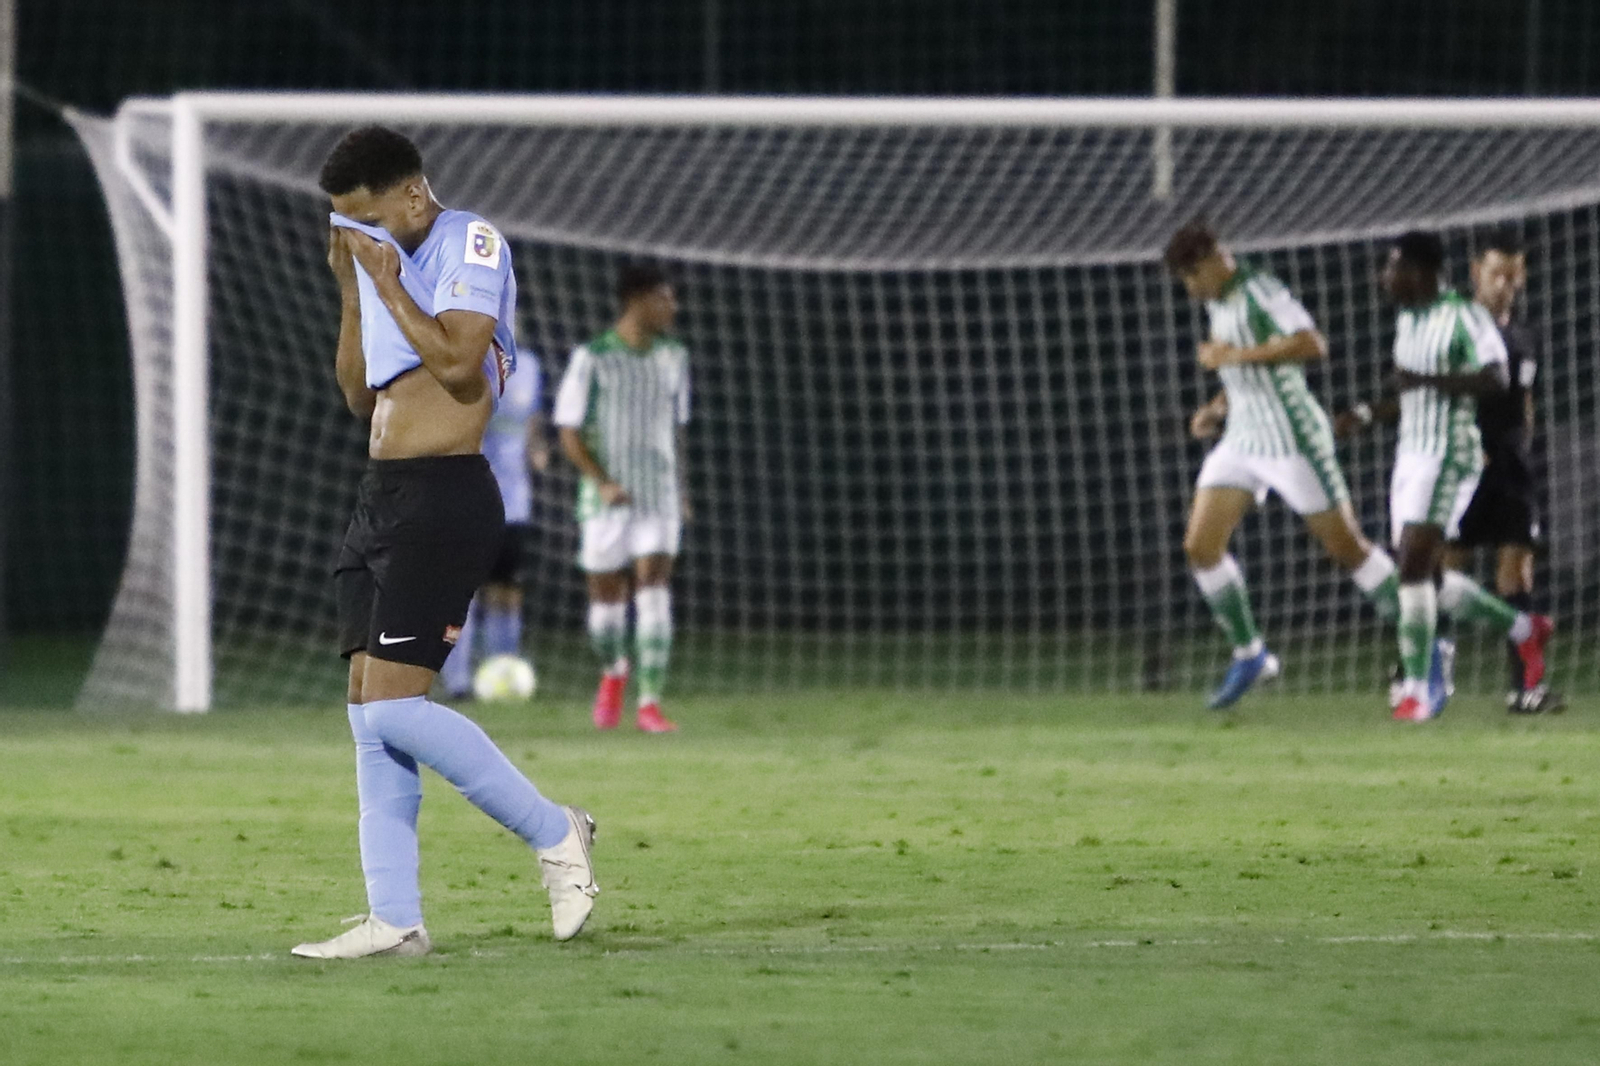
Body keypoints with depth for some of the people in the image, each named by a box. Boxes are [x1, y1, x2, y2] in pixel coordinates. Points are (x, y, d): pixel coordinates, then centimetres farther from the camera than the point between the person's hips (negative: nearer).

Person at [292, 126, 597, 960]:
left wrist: (387, 284, -13)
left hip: (442, 500, -9)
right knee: (368, 706, 3)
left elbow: (459, 361, -19)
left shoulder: (472, 244, -6)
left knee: (393, 704, -16)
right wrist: (350, 289, 11)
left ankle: (553, 833, -2)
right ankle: (394, 917, 3)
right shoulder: (387, 263, 18)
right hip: (383, 497, 9)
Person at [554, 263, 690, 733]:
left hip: (659, 498, 2)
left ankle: (650, 703, -13)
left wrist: (683, 488, 16)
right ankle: (613, 671, 36)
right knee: (606, 598, 5)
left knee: (654, 592, -12)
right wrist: (603, 482, -16)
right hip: (607, 500, -2)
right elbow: (569, 432, -5)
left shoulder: (672, 359, 8)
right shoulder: (591, 360, -6)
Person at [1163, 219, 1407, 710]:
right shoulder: (1218, 304, 13)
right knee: (1200, 546, -2)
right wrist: (1216, 409, 11)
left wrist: (1236, 356, -27)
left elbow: (1312, 345, -30)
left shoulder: (1261, 292, -15)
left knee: (1348, 549, -1)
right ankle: (1248, 655, 12)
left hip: (1293, 439, -8)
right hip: (1241, 441, 8)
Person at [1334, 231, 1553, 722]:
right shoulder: (1408, 319, 14)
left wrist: (1427, 381, -28)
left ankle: (1416, 687, -13)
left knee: (1413, 564, -16)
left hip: (1451, 456, -9)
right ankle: (1524, 630, 26)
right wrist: (1368, 414, 15)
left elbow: (1495, 379, -26)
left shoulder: (1464, 316, -13)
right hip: (1413, 455, 9)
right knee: (1424, 576, 10)